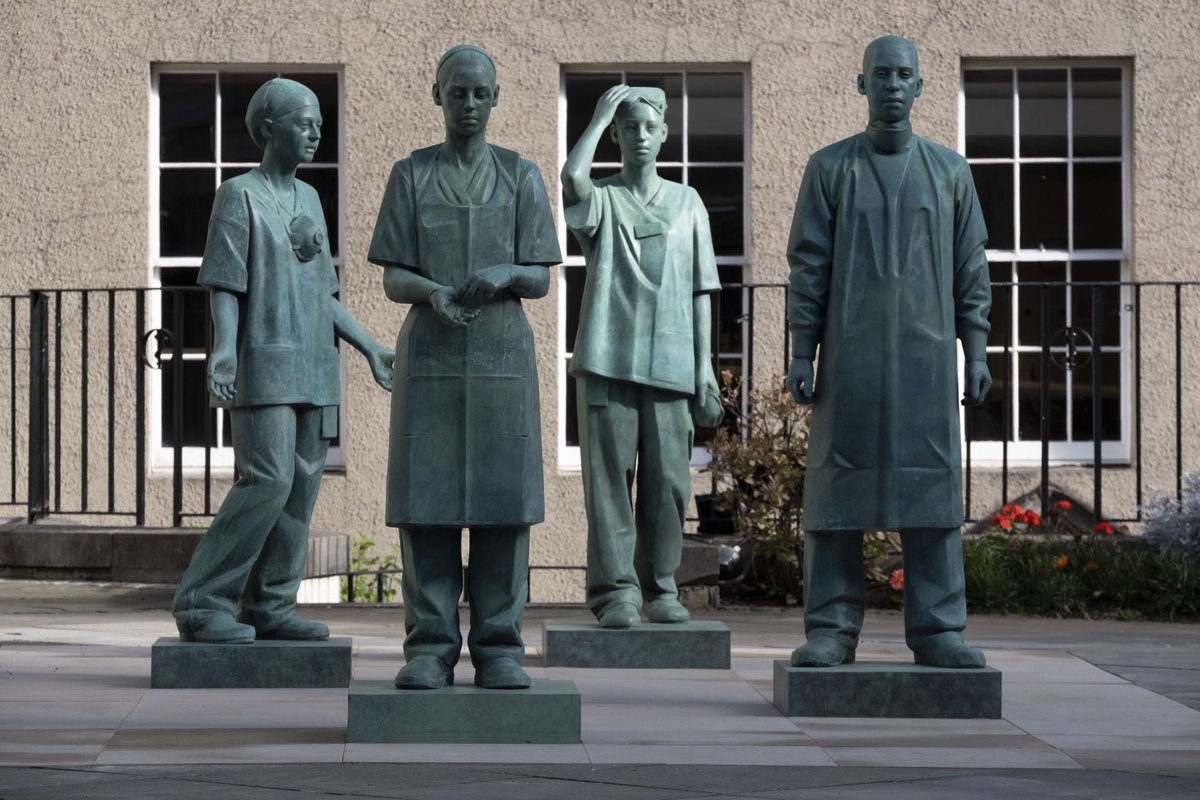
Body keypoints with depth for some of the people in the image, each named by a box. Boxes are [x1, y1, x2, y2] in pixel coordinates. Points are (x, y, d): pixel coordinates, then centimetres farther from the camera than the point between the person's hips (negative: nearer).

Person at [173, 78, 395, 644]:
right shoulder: (239, 195, -3)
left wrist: (369, 349, 17)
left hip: (314, 368, 7)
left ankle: (269, 608, 4)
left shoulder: (309, 199, 17)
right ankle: (202, 603, -11)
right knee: (268, 479, -16)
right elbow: (225, 283, -10)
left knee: (302, 481, 1)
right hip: (264, 363, -7)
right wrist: (224, 347, -25)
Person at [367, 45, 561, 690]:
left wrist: (504, 274, -17)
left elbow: (540, 281, 5)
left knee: (502, 503, -3)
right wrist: (434, 293, -18)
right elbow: (393, 278, 4)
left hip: (502, 354, 0)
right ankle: (430, 648, 0)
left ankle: (498, 648, 1)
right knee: (427, 501, -4)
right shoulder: (410, 176, 8)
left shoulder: (521, 176, 9)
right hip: (429, 353, 0)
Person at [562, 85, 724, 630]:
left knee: (667, 481, 1)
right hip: (607, 359, -2)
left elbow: (700, 292, 14)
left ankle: (660, 589, 11)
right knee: (609, 476, -6)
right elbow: (572, 176, -19)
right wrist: (602, 114, -5)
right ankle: (616, 591, -5)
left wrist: (704, 368, 7)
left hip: (669, 364, 2)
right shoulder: (602, 200, 7)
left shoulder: (687, 204, 15)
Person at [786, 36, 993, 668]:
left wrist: (976, 352, 2)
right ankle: (832, 631, 0)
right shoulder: (829, 167, 5)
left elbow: (970, 268, 9)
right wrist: (800, 354, -4)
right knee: (838, 484, -3)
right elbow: (808, 265, 2)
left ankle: (936, 629, 1)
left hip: (926, 355, 1)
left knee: (931, 486, -2)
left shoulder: (949, 170, 9)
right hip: (850, 355, -1)